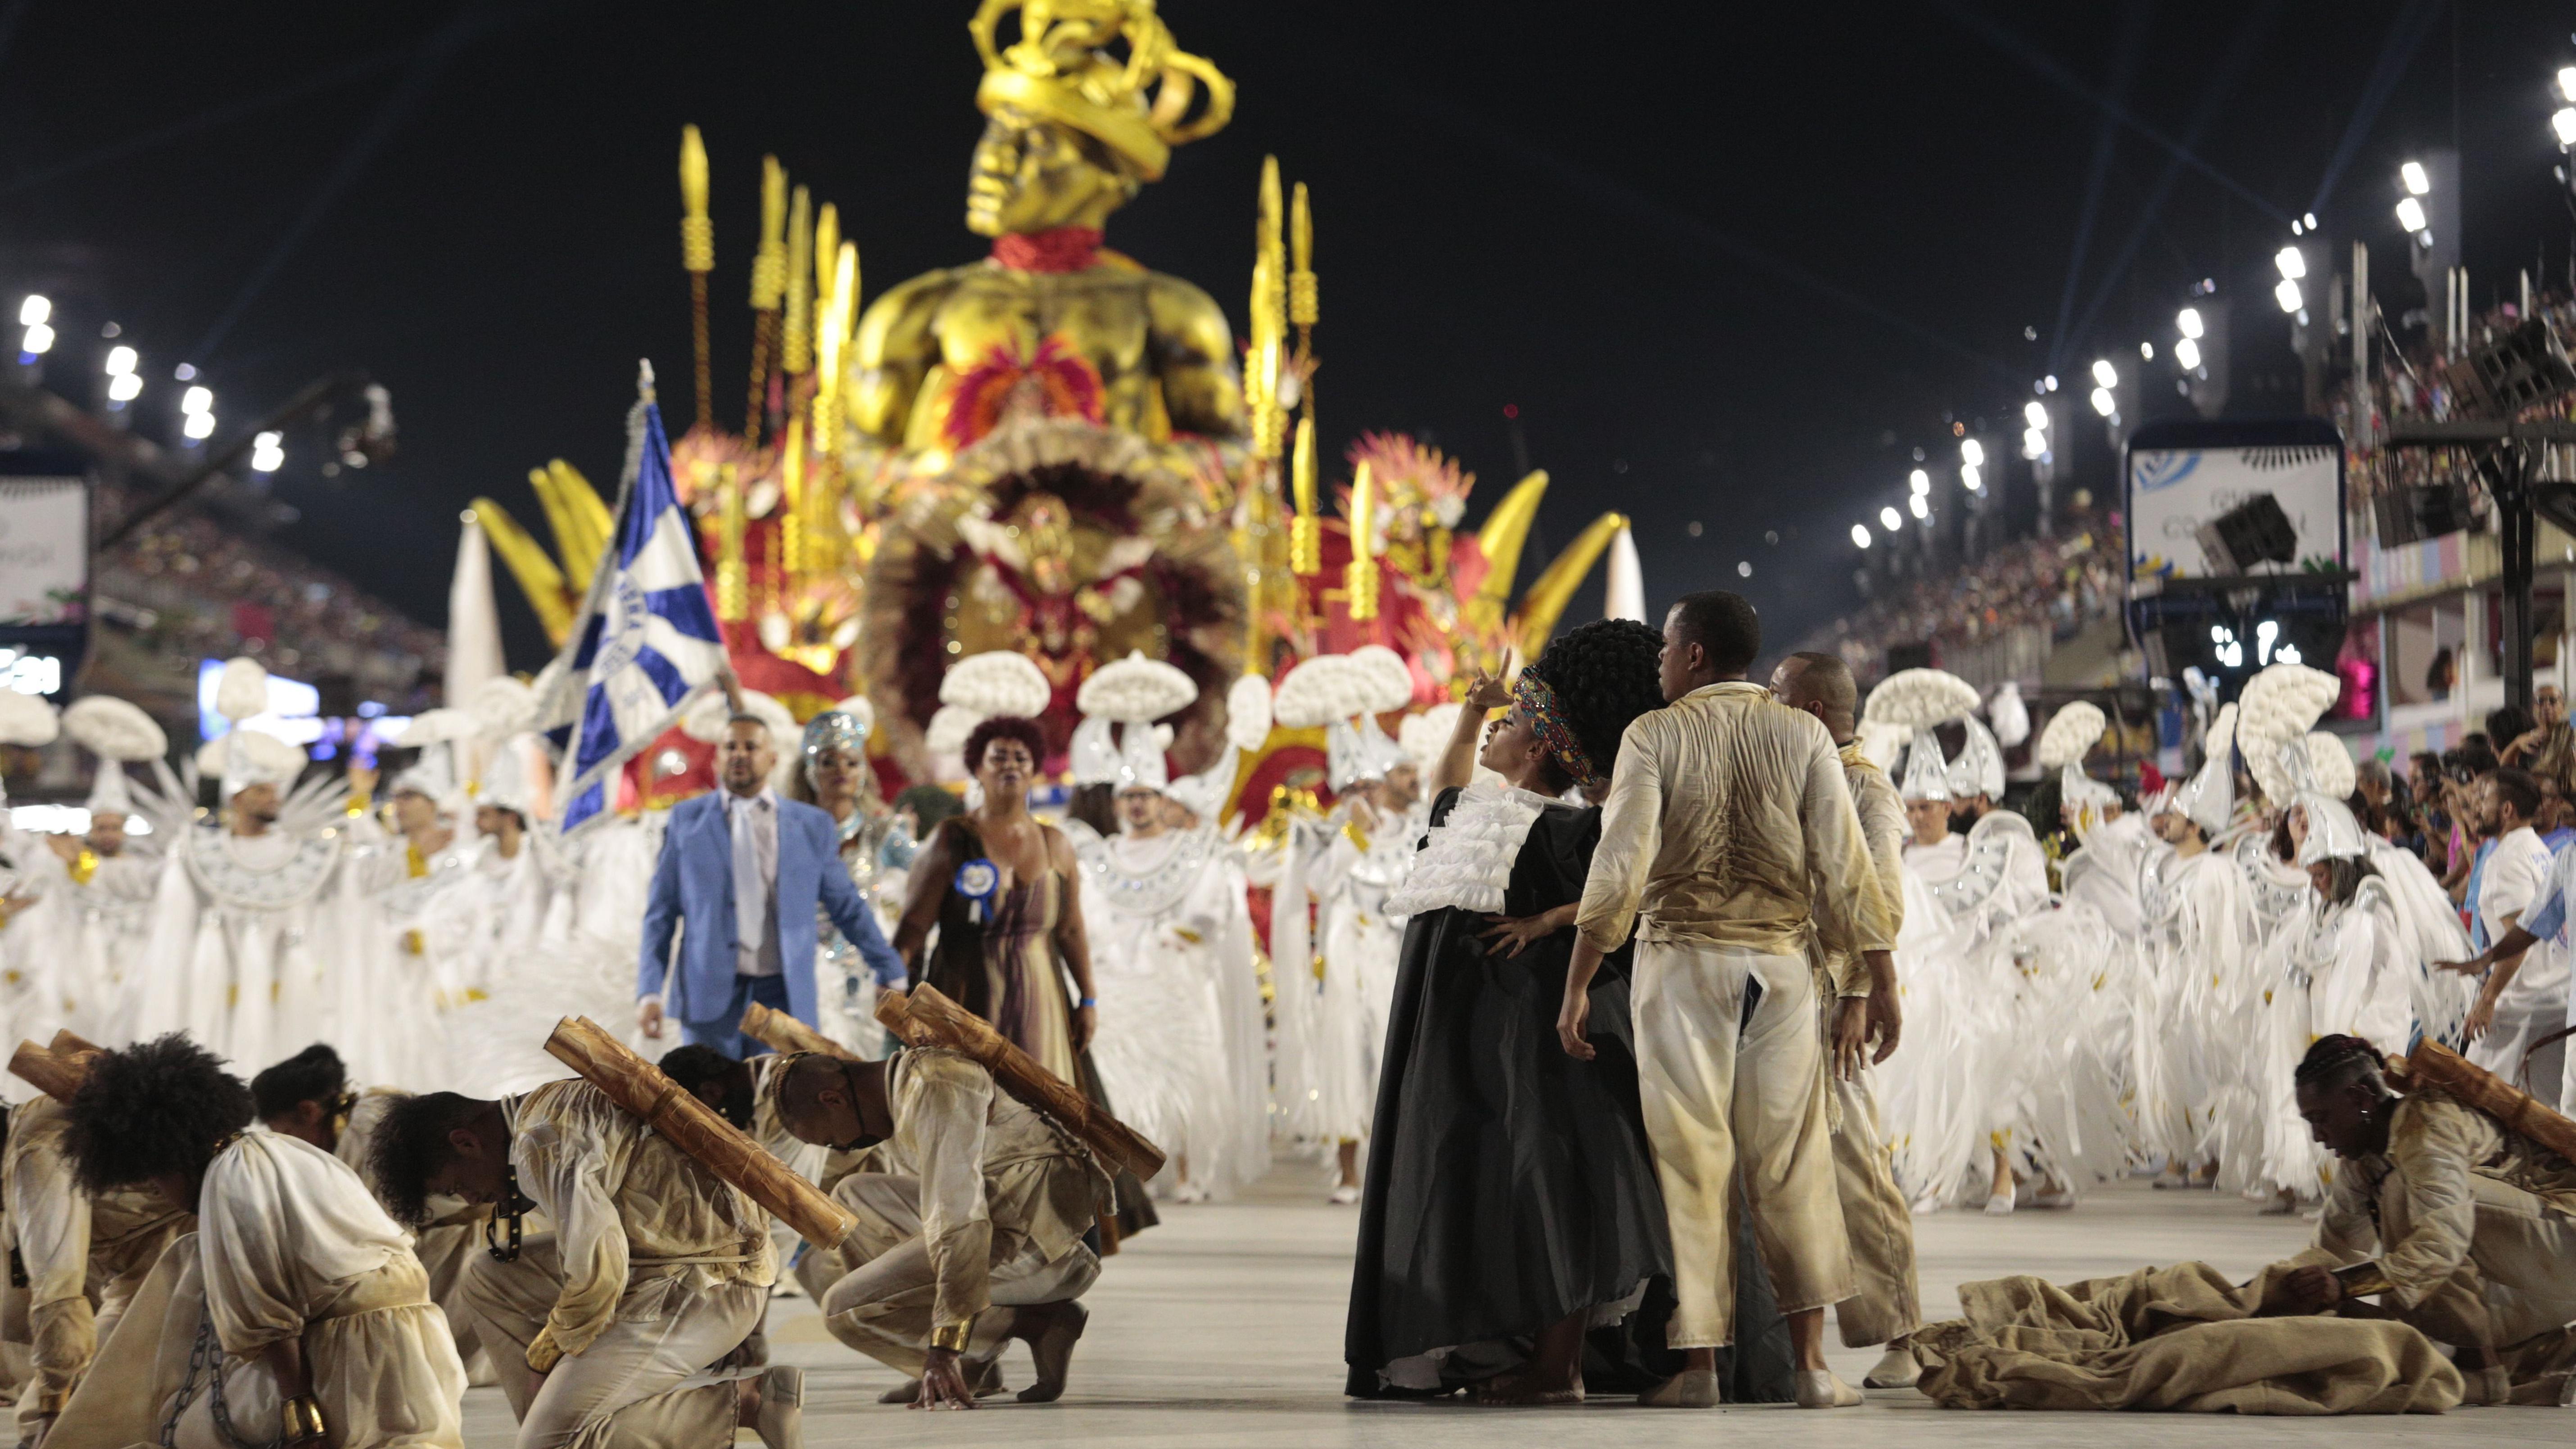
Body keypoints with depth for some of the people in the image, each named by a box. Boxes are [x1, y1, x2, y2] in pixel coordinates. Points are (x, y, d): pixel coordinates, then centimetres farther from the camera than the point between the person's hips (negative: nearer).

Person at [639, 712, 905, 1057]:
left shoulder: (813, 827, 9)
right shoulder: (686, 820, 9)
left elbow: (848, 908, 15)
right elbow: (661, 912, 9)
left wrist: (891, 974, 13)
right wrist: (649, 992, 1)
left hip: (782, 996, 0)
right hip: (709, 994, 0)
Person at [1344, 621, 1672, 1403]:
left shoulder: (1568, 829, -10)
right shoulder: (1482, 816, 16)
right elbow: (1443, 792, 38)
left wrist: (1549, 922, -19)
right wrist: (1468, 715, 26)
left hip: (1530, 1020, -9)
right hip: (1466, 1027, 9)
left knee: (1541, 1181, -7)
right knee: (1478, 1184, 9)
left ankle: (1557, 1366, -5)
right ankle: (1513, 1354, 15)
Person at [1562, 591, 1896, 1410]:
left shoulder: (1655, 736, -2)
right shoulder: (1802, 736, 4)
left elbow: (1620, 869, -10)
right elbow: (1844, 871, -2)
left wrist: (1577, 986, -6)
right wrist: (1863, 988, 3)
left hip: (1679, 960, -2)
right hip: (1779, 963, 2)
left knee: (1690, 1164, 3)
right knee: (1789, 1165, 7)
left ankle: (1699, 1365, 3)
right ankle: (1811, 1364, 3)